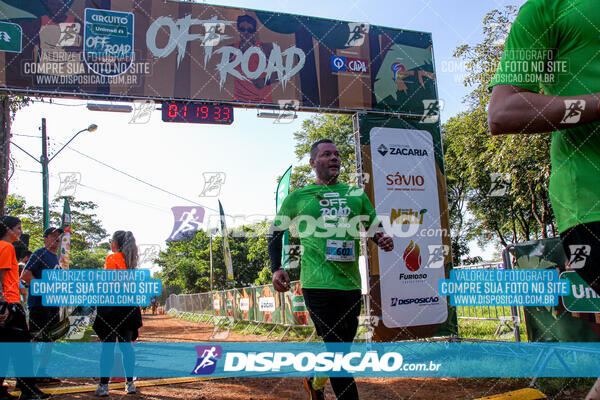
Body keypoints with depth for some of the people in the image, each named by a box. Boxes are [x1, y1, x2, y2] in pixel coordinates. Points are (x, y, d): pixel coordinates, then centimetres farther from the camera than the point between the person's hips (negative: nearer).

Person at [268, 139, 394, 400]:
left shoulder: (356, 195, 14)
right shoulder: (298, 197, 6)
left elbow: (376, 228, 20)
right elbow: (276, 230, 12)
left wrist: (383, 240, -5)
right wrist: (276, 268, -1)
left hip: (351, 284, 5)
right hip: (318, 283, -4)